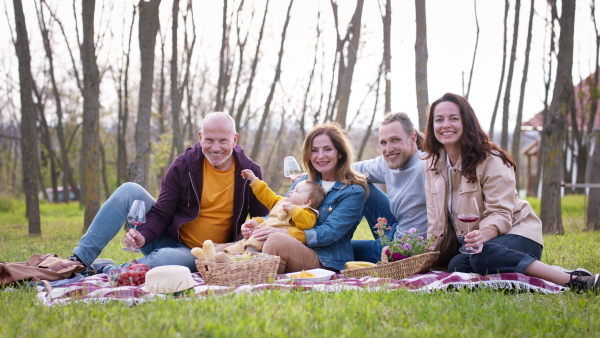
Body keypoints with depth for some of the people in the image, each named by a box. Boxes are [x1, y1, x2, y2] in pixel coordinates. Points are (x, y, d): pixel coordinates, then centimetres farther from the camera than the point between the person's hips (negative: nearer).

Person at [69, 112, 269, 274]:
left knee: (163, 259, -38)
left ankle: (102, 271, -15)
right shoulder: (184, 165, -5)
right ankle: (80, 260, -16)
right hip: (166, 238, 2)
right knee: (129, 191, -20)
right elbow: (161, 214, -5)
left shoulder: (249, 172, -5)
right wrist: (143, 236, -26)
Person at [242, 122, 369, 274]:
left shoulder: (354, 192, -2)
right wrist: (258, 225, -6)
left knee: (277, 240, -34)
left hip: (328, 263, -5)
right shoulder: (304, 181, 17)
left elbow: (329, 233, -13)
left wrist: (283, 233, -23)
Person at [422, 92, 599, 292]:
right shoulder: (433, 163, 8)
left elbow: (500, 214, -17)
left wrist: (482, 235, -37)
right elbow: (436, 218, 10)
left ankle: (575, 281, -37)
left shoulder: (491, 161, -9)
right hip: (469, 243, 5)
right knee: (456, 266, -32)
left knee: (484, 256, -40)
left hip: (514, 232, -5)